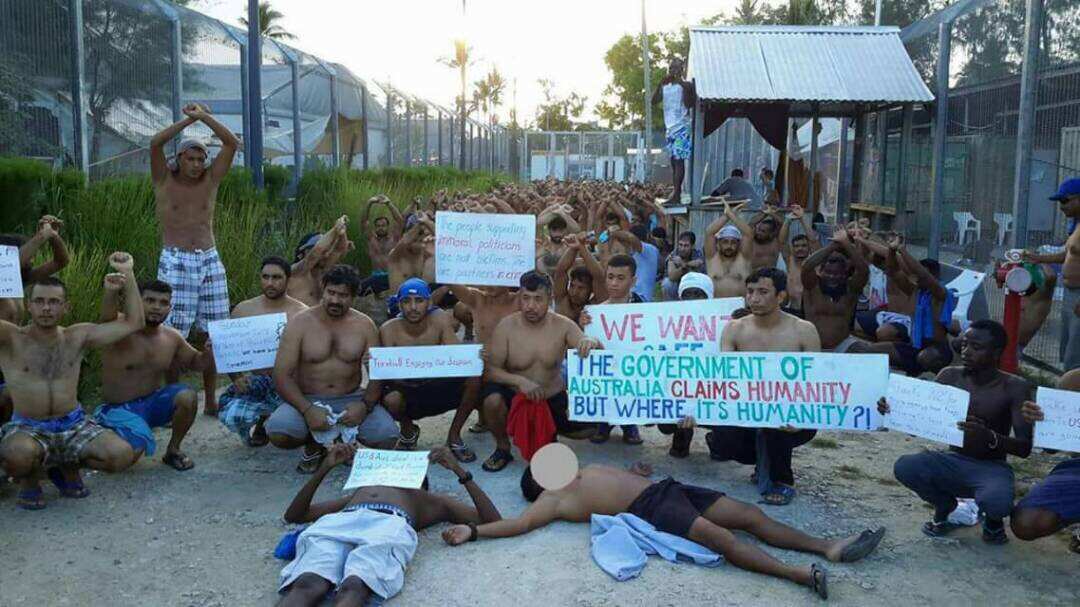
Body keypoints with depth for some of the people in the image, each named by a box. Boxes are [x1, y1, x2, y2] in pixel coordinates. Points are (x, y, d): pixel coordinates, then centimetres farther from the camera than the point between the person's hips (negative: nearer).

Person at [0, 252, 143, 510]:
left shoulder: (78, 337, 4)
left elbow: (134, 322, 3)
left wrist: (128, 274, -4)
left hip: (73, 425, 3)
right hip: (27, 428, -3)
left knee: (122, 455, -21)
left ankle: (66, 467, 13)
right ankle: (28, 482, 2)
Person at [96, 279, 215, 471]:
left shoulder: (171, 337, 2)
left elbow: (196, 362, 16)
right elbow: (108, 317, -40)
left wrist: (210, 351, -9)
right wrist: (111, 293, -63)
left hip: (152, 403, 4)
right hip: (118, 409, -4)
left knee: (188, 397, -24)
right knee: (134, 450, -28)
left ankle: (173, 451, 0)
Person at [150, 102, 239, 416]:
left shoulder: (210, 180, 9)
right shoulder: (164, 181, 4)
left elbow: (232, 143, 3)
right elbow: (155, 143, -12)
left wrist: (204, 117, -2)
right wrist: (189, 120, -9)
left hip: (210, 260, 3)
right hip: (175, 262, -3)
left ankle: (210, 399, 13)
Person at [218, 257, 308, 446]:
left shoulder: (302, 314, 1)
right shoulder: (243, 310, 7)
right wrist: (236, 376, -11)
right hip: (252, 381, 1)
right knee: (229, 415, -29)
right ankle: (260, 420, 8)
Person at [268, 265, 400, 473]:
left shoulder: (364, 325, 2)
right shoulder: (300, 323, -4)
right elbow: (282, 375, -10)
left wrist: (365, 405, -22)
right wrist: (308, 410, -25)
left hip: (351, 399, 1)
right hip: (306, 400, -1)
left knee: (387, 435, -26)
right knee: (276, 431, -32)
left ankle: (347, 437, 10)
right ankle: (313, 445, 5)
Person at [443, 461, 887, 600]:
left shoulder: (588, 469, 29)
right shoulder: (551, 499, 4)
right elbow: (519, 523, -7)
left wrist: (641, 473, 17)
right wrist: (472, 531, -17)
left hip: (665, 488, 9)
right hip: (647, 509, -8)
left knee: (750, 514, -3)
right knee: (720, 536, -28)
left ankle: (829, 547, -6)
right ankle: (802, 574, -37)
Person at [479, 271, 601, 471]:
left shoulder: (563, 325, -10)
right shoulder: (506, 326, -14)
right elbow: (489, 370, -15)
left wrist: (591, 342, -39)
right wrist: (519, 381, -33)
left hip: (554, 399, 3)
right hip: (516, 397, -3)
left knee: (588, 427, -11)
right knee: (492, 399, -32)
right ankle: (503, 448, -2)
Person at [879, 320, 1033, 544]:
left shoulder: (1015, 387, -11)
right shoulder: (950, 377, -2)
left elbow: (1024, 447, -18)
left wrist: (990, 437, -39)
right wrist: (893, 410, -21)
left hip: (991, 469, -3)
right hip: (952, 462, 3)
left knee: (995, 501, -36)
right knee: (904, 467, -26)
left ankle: (993, 518, 5)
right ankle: (944, 506, 6)